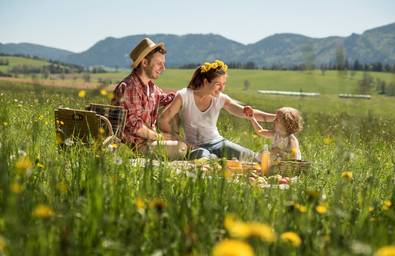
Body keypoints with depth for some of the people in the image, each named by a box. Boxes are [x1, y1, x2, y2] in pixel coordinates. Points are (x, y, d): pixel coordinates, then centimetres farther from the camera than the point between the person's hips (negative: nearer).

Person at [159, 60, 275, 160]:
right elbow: (163, 120, -5)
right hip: (195, 146, -4)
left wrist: (274, 117, -25)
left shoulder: (221, 99, 0)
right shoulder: (184, 96, -9)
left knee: (250, 157, -19)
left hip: (217, 142, 4)